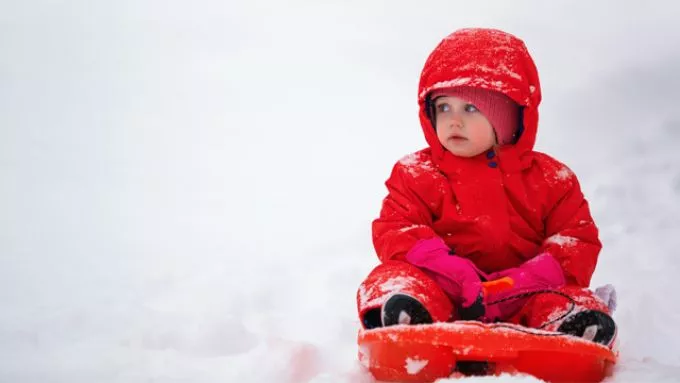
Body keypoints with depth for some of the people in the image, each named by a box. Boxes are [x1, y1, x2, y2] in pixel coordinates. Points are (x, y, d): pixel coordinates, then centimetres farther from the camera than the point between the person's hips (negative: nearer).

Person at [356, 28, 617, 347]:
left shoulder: (550, 179, 13)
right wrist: (457, 275, -21)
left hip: (518, 302, 1)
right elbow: (395, 232, -2)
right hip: (445, 296, -1)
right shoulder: (417, 174, 11)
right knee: (396, 279, -33)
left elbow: (578, 240, 5)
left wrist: (525, 279, -15)